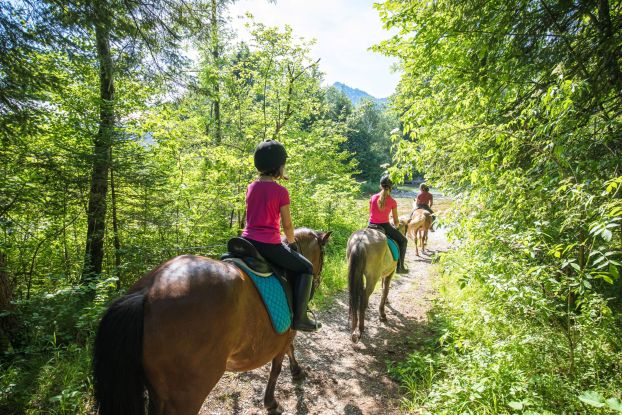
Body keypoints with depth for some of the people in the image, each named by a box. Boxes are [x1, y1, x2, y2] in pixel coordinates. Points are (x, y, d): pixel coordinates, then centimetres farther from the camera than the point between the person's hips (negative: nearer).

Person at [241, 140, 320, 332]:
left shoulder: (251, 187, 8)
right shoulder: (281, 191, -10)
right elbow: (287, 225, -4)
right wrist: (291, 241, 15)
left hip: (248, 240, 6)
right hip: (270, 244, -6)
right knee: (306, 268, 10)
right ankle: (299, 318, 9)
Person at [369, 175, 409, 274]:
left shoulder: (373, 198, -2)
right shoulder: (392, 202, -8)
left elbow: (370, 214, 8)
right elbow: (396, 222, -2)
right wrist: (397, 225, 21)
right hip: (385, 226, -3)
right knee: (403, 241, 19)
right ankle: (400, 267, 16)